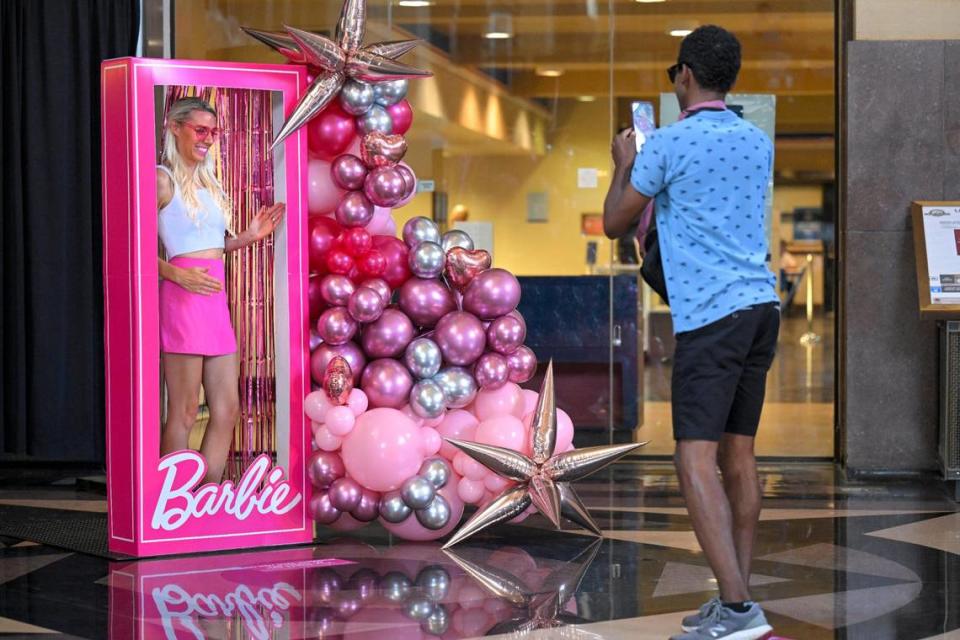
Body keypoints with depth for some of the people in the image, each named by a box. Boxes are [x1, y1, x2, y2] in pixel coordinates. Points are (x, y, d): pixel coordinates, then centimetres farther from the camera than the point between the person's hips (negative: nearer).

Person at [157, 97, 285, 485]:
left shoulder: (208, 183, 18)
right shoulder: (164, 180, -6)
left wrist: (249, 236, 10)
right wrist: (177, 274, -21)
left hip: (215, 299, 8)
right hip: (182, 298, -8)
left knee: (226, 410, 9)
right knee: (184, 413, -5)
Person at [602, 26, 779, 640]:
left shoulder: (667, 145, -7)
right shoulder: (759, 144, 14)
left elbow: (615, 223, 4)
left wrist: (624, 165, 22)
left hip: (710, 314, -7)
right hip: (761, 305, 7)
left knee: (697, 459, -9)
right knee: (739, 455, 12)